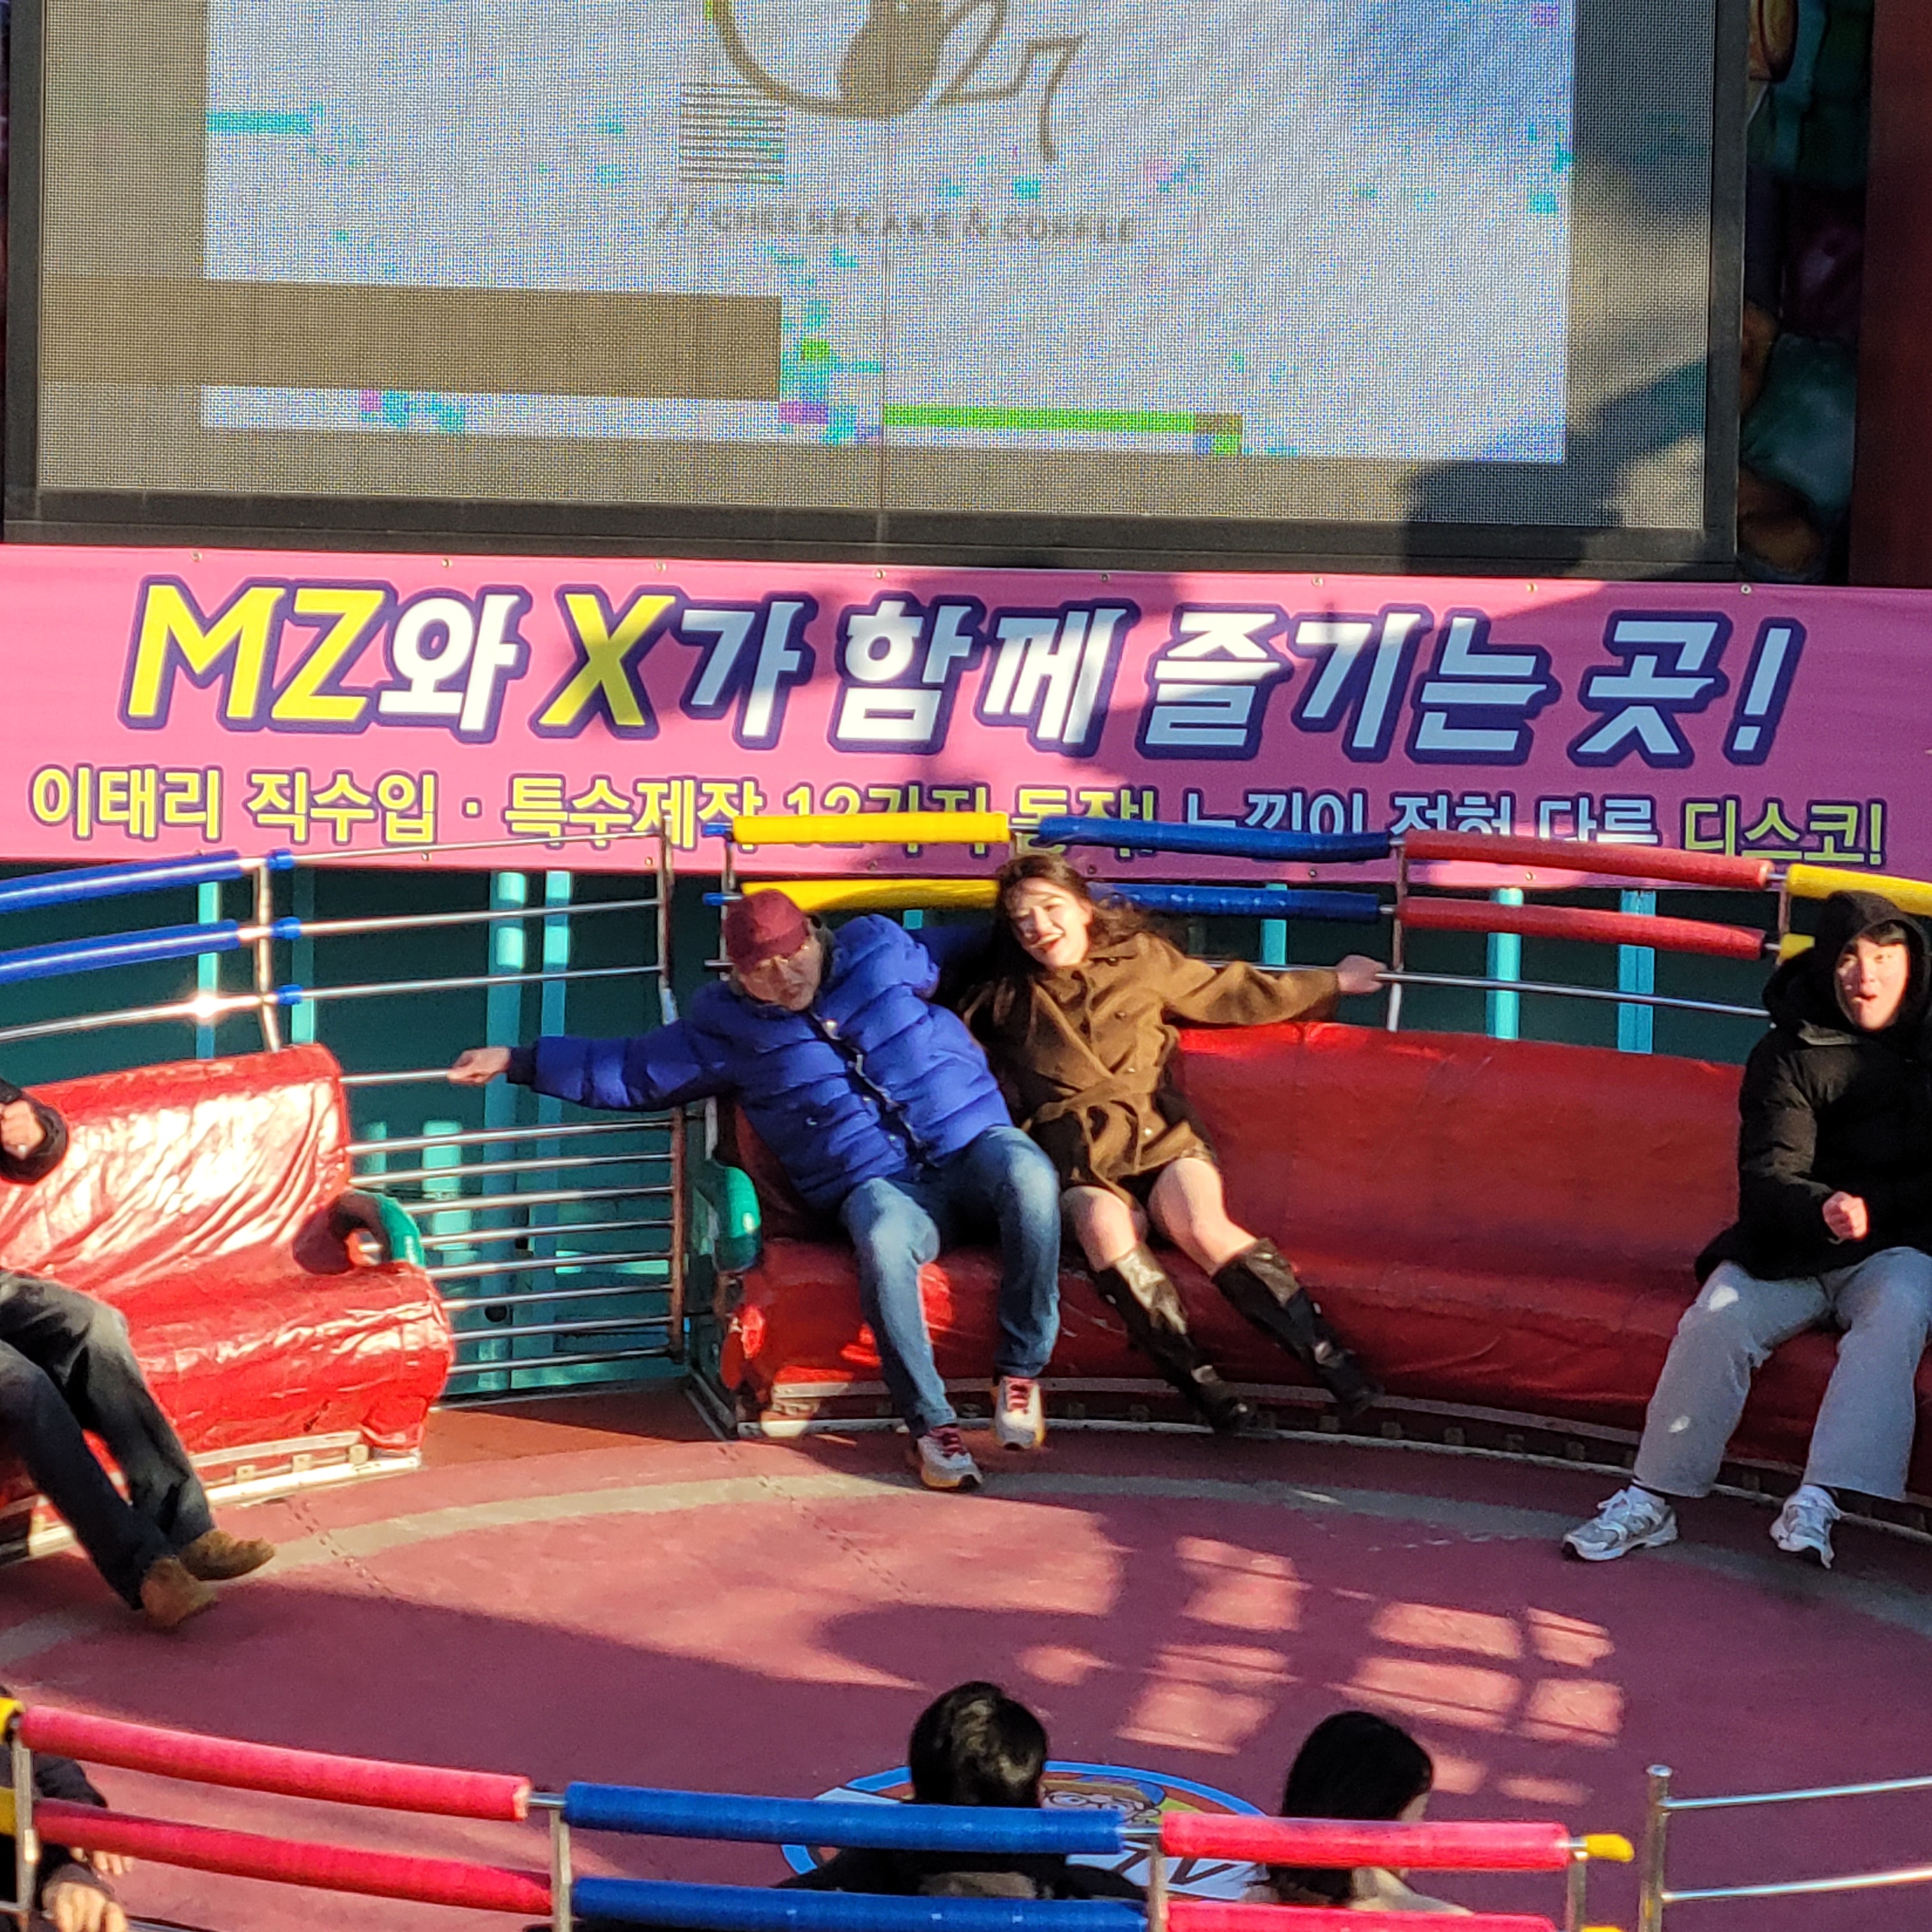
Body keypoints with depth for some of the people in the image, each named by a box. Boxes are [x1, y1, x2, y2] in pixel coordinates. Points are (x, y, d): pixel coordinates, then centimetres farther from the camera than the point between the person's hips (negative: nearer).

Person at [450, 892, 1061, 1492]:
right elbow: (629, 1070, 20)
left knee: (1029, 1177, -37)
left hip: (973, 1138, 1)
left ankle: (1020, 1372, -23)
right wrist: (517, 1061, 18)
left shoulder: (880, 949, 11)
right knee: (884, 1244, -40)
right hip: (880, 1183, -1)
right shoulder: (726, 1030, 12)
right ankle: (930, 1425, -27)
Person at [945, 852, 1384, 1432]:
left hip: (1159, 1129, 0)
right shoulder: (999, 994, 17)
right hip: (1074, 1150, 0)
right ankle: (1194, 1376, -34)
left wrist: (1333, 983, 31)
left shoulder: (1142, 959, 16)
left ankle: (1323, 1350, -27)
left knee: (1203, 1226, -29)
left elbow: (1230, 994, 27)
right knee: (1104, 1225, -35)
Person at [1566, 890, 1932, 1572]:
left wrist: (1870, 1209, -7)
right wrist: (1823, 1211, -33)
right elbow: (1768, 1180, -13)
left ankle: (1815, 1503, -41)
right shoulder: (1789, 1055, -1)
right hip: (1792, 1247, 1)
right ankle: (1651, 1500, -20)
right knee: (1718, 1318, -23)